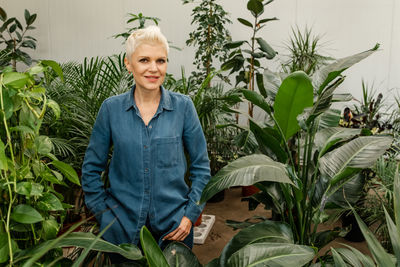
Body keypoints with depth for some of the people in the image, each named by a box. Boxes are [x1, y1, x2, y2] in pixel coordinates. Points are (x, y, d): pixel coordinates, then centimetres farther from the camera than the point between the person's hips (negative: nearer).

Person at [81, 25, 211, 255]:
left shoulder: (183, 107, -6)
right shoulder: (111, 109, -5)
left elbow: (201, 166, 0)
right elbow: (91, 168, 4)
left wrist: (191, 214, -5)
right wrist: (104, 213, 0)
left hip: (173, 226, 0)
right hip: (122, 225, 1)